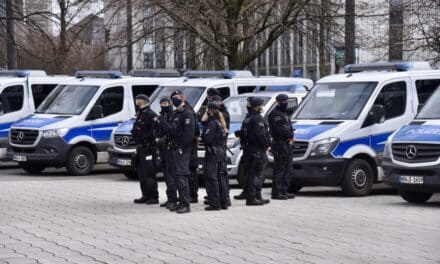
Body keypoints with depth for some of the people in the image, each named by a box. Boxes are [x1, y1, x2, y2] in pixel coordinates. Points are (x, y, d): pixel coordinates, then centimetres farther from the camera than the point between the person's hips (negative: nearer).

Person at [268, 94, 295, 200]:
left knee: (287, 170, 12)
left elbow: (289, 127, 15)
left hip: (287, 144, 10)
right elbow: (279, 129, -20)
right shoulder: (275, 114, -10)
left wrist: (290, 137, -5)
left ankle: (284, 192, 17)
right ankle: (276, 193, -8)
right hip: (279, 144, -10)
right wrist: (290, 136, -9)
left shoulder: (285, 113, 20)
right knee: (279, 170, -10)